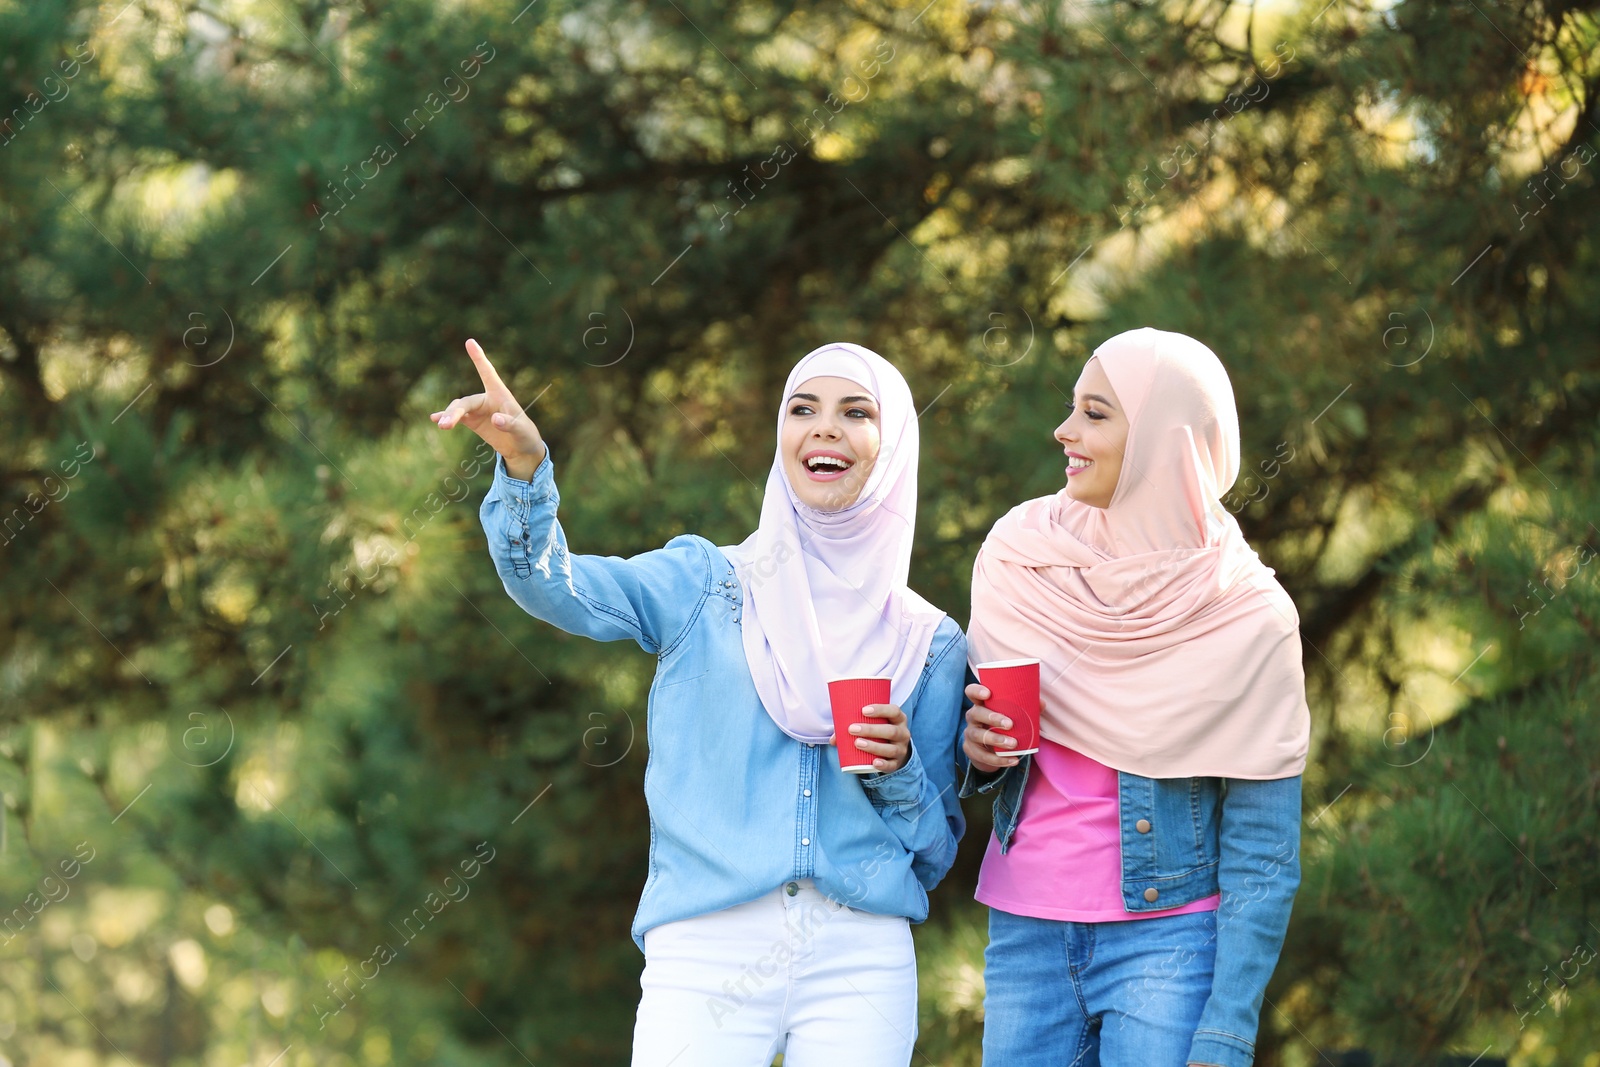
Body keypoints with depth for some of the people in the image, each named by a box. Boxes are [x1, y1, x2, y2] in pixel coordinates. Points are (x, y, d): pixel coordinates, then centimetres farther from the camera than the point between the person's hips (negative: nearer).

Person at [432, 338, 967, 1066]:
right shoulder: (703, 584, 8)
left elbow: (934, 856, 14)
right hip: (704, 952, -2)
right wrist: (523, 465, -27)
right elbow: (553, 586, -10)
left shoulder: (931, 644, 12)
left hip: (859, 960, 2)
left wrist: (899, 772, -6)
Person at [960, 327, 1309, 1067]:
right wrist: (979, 752, -6)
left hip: (1167, 942, -4)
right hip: (1025, 939, 4)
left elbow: (1263, 861, -8)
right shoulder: (1016, 557, 1)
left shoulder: (1247, 618, -9)